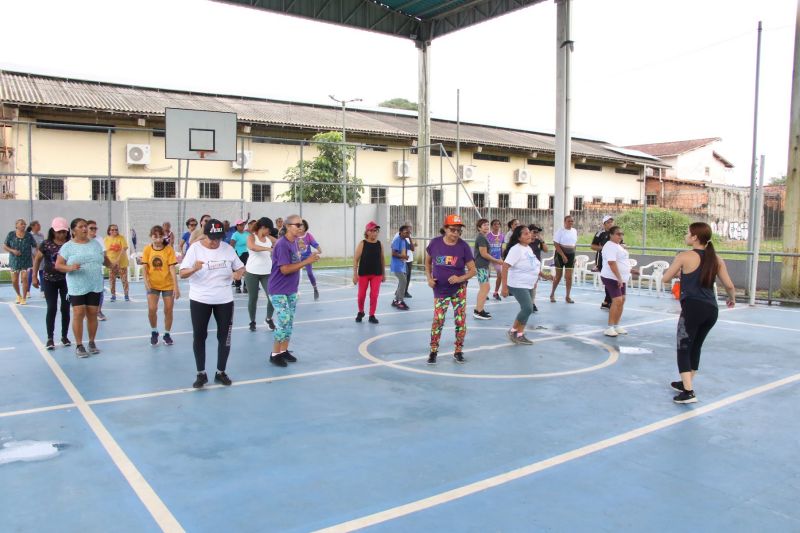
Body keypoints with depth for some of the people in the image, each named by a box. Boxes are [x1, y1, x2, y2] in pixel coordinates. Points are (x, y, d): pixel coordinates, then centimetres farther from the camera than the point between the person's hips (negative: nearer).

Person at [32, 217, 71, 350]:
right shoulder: (46, 244, -5)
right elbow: (37, 259, 4)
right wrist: (34, 277, 3)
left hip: (66, 280, 1)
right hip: (49, 280, -1)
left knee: (65, 308, 5)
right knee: (52, 308, -2)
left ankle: (64, 336, 18)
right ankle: (50, 338, 7)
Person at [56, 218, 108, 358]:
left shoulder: (95, 244, 9)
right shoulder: (68, 246, -2)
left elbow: (105, 259, 21)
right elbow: (58, 265, -5)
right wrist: (70, 268, -22)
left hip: (95, 286, 3)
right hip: (77, 287, -3)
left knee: (92, 314, 7)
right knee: (78, 314, -6)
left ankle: (92, 343, 18)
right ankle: (79, 345, 4)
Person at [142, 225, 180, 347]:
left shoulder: (169, 249, -10)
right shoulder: (147, 249, -5)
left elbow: (172, 268, -12)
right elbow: (145, 268, -3)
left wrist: (176, 287, -16)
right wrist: (146, 282, -18)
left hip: (168, 285, 0)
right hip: (152, 285, 1)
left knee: (168, 310, 4)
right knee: (152, 309, -11)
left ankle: (167, 334, 24)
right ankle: (154, 332, 14)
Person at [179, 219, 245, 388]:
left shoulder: (228, 248, -2)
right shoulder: (195, 248, -10)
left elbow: (241, 268, 7)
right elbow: (182, 274, -14)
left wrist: (239, 273, -17)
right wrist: (194, 269, -36)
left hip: (224, 300, 3)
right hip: (199, 300, -2)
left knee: (224, 336, 7)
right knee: (199, 337, 3)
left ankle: (221, 372, 22)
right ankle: (201, 374, 17)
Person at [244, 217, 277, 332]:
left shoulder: (269, 238, 9)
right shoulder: (251, 236, -8)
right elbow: (252, 247, -30)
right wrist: (268, 248, -41)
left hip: (267, 272, 4)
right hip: (252, 272, -4)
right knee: (253, 298, 6)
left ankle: (269, 319, 21)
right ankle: (252, 321, 23)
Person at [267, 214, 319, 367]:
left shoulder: (294, 242, 7)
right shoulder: (282, 244, -20)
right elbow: (285, 269, -25)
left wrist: (307, 261, 1)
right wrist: (306, 262, -25)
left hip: (291, 290, 9)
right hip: (279, 291, -9)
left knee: (289, 322, 12)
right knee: (283, 321, -8)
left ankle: (284, 351, 23)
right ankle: (275, 354, 6)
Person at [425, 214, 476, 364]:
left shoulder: (463, 246, -11)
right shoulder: (435, 243, -7)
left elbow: (472, 270, -6)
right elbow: (428, 262, 10)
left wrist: (460, 278, -22)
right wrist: (429, 278, -2)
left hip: (459, 289, 0)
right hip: (440, 290, 0)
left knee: (461, 320, 3)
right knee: (437, 320, 1)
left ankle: (458, 351, 19)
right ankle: (433, 351, 17)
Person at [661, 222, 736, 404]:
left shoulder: (685, 256, -5)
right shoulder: (716, 259, 8)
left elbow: (665, 279, 2)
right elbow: (729, 285, 9)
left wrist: (679, 272, 22)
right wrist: (732, 299, 30)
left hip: (693, 308, -6)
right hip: (711, 309, 6)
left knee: (684, 349, 1)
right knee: (695, 347, 21)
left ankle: (688, 392, -9)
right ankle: (686, 383, 36)